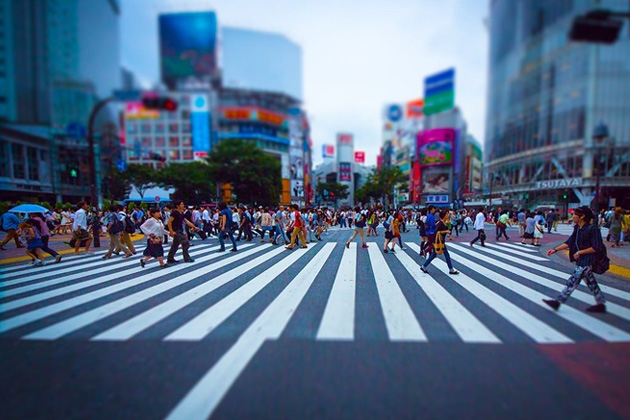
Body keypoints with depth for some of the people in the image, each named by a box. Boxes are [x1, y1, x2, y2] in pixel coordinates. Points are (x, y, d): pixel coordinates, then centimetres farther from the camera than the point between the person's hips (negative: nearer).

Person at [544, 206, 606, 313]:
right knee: (591, 283, 18)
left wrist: (579, 252, -17)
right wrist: (555, 250, 2)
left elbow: (596, 248, -18)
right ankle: (601, 304, 31)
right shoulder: (577, 228, 6)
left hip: (586, 262, -8)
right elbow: (568, 242, 9)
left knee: (572, 281, -4)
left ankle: (558, 302, 1)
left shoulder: (593, 229, -17)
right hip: (580, 261, 8)